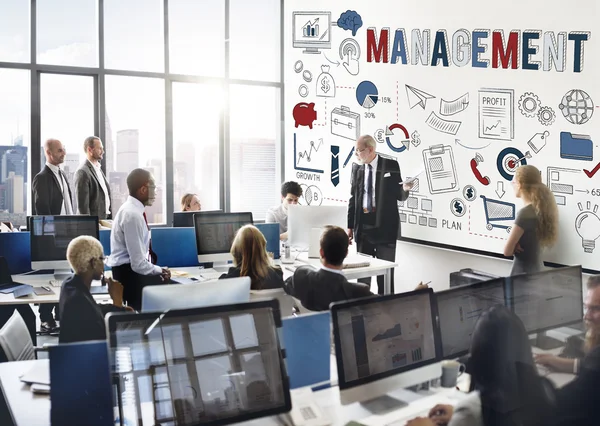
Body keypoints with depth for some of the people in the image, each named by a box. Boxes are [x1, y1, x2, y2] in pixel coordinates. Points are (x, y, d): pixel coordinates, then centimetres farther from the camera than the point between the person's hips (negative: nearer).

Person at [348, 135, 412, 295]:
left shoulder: (390, 165, -4)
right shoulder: (356, 168, 6)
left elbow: (400, 196, -1)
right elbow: (353, 198, 8)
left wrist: (405, 189, -24)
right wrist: (350, 226, 5)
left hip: (384, 225, -3)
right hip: (362, 225, 4)